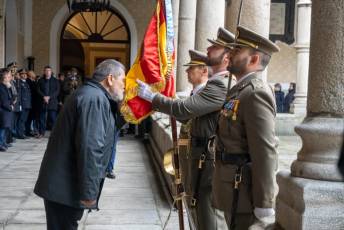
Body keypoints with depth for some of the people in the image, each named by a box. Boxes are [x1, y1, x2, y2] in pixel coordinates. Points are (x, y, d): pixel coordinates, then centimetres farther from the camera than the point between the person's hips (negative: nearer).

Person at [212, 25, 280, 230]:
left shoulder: (255, 93, -18)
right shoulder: (242, 91, 13)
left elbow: (265, 154, -23)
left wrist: (264, 208, -24)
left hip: (243, 193, -9)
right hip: (236, 189, 10)